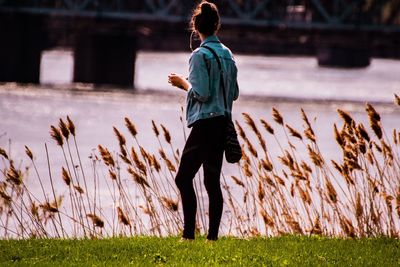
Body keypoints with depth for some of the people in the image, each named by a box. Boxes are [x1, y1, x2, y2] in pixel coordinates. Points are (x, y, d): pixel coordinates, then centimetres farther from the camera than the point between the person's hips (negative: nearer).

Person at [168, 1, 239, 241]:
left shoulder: (201, 55, -10)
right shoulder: (228, 54, 13)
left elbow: (201, 93, -15)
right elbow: (234, 93, 16)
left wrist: (183, 83, 2)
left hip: (205, 122, -8)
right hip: (223, 122, 8)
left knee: (184, 177, -5)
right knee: (213, 180, 7)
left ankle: (189, 234, -13)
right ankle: (213, 235, 3)